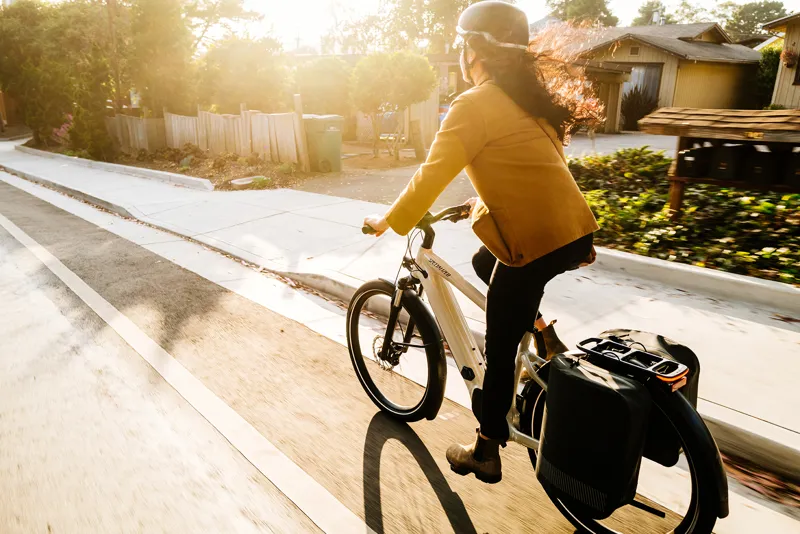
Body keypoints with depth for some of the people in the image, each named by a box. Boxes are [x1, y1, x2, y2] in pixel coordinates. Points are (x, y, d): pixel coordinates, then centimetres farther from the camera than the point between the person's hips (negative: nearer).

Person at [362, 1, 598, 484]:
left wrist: (390, 222, 3)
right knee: (486, 263, 32)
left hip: (536, 243, -8)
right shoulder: (528, 96, 16)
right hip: (574, 231, 8)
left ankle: (487, 454, 24)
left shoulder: (474, 105, -9)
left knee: (500, 349, 8)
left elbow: (432, 177, -10)